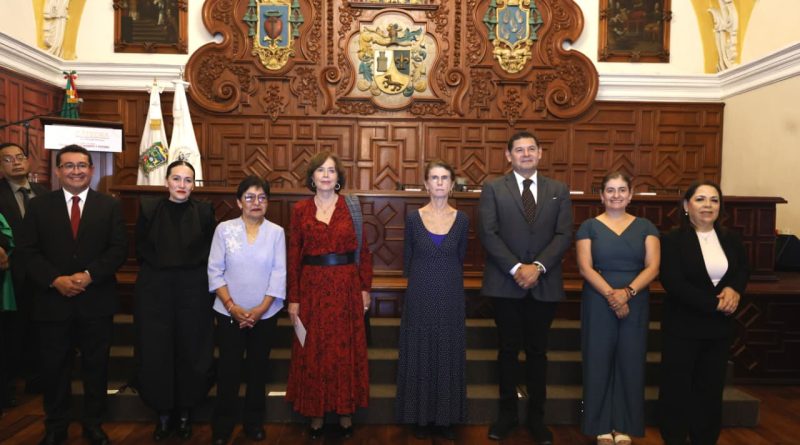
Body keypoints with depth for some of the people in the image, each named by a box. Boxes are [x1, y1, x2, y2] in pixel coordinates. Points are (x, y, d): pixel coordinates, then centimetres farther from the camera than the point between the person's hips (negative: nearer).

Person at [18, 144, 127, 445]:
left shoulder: (110, 206, 5)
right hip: (53, 300, 1)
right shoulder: (39, 205, 6)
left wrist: (89, 275, -16)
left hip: (96, 302, 0)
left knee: (96, 367, 10)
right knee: (54, 368, 11)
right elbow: (29, 250, 0)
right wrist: (55, 280, -14)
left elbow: (119, 249, -3)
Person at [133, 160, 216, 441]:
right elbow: (140, 249, 8)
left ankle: (185, 413, 22)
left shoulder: (204, 211, 0)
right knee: (156, 353, 4)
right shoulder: (148, 209, 1)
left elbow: (212, 251, 4)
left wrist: (192, 269, -1)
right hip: (155, 290, 1)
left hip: (193, 290, 0)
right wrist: (157, 270, 4)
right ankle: (163, 414, 20)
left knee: (191, 353, 6)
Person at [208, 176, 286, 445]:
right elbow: (215, 271, -4)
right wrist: (232, 306, -12)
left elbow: (279, 273, -5)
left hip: (264, 315, 1)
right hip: (229, 314, -1)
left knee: (258, 369, 11)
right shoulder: (224, 229, -2)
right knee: (228, 370, 5)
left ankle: (254, 422, 28)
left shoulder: (276, 232, -1)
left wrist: (261, 309, -12)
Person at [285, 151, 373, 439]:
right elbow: (293, 256, 0)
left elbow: (364, 251, 3)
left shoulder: (351, 208, 1)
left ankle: (345, 411, 23)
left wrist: (365, 288, -2)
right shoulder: (300, 210, 2)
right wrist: (293, 299, -3)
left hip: (346, 288, 0)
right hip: (312, 288, 1)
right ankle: (316, 413, 22)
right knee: (313, 351, 7)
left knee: (345, 350, 8)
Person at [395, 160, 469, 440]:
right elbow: (407, 260, 5)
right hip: (420, 297, -1)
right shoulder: (413, 218, -3)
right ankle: (420, 416, 21)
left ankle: (446, 417, 22)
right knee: (420, 355, 7)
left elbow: (459, 259, 10)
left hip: (450, 297, 1)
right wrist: (425, 281, 9)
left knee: (449, 355, 9)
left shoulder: (461, 220, 0)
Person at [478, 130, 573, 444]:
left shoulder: (559, 190, 8)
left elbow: (564, 235, -1)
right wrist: (515, 268, -15)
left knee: (537, 351, 11)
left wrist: (538, 266, -14)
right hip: (505, 283, -1)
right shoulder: (493, 189, 2)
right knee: (508, 350, 8)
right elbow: (488, 234, -7)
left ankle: (536, 416, 24)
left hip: (544, 284, 2)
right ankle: (507, 412, 24)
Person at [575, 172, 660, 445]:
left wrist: (627, 292, -18)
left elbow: (653, 266, -3)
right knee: (598, 362, 3)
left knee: (630, 363, 7)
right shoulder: (589, 226, 2)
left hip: (636, 304, 2)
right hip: (598, 304, -1)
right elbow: (585, 268, -7)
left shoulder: (645, 227, 6)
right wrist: (611, 294, -19)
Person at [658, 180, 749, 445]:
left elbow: (743, 271, 12)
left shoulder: (731, 239, 6)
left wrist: (734, 289, -10)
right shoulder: (672, 240, -11)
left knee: (711, 388, 15)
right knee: (677, 388, 5)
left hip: (719, 327, 5)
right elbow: (673, 283, -18)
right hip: (682, 327, -5)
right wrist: (714, 303, -21)